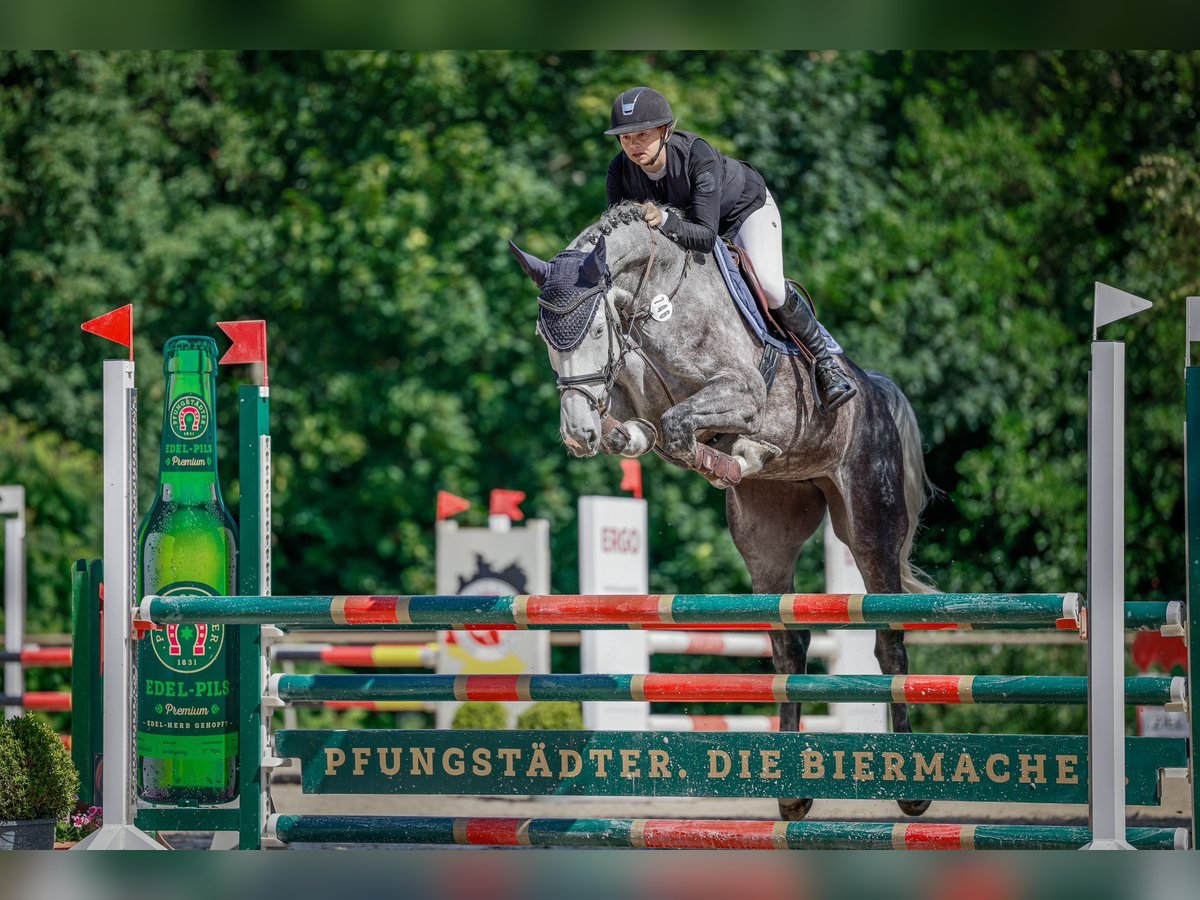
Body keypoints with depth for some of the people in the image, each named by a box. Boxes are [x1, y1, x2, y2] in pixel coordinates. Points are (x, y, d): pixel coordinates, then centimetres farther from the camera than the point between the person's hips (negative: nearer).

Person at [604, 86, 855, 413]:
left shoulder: (698, 156, -40)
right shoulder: (621, 171, -26)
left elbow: (706, 235, -46)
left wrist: (665, 222, -63)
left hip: (746, 207, -5)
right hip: (684, 219, 5)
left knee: (768, 285, -27)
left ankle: (824, 361, -6)